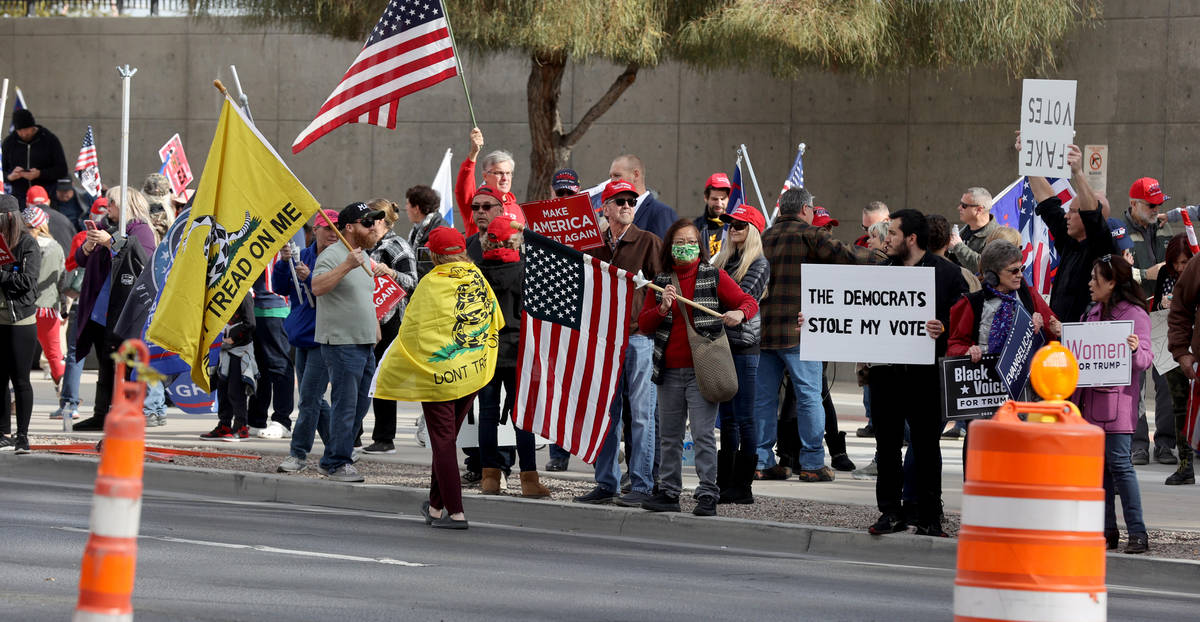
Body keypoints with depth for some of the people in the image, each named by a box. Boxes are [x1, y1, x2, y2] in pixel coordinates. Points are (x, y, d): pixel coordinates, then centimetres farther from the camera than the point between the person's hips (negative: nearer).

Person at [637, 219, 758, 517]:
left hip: (701, 369, -4)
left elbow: (750, 302, -1)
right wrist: (662, 309, -11)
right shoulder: (660, 282, 10)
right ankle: (669, 492, 20)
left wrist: (739, 313, -23)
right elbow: (643, 323, 8)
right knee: (669, 436, 11)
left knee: (703, 434, -9)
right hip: (669, 370, 5)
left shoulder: (715, 277, 1)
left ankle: (708, 495, -7)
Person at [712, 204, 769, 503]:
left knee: (743, 419, -5)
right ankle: (724, 483, 14)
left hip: (743, 346, -7)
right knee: (727, 418, 10)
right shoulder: (726, 259, 16)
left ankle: (743, 487, -3)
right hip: (721, 343, 7)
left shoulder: (759, 264, -6)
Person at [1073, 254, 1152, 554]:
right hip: (1090, 399, 7)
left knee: (1119, 462, -11)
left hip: (1117, 399, -7)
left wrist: (1136, 351, -33)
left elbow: (1145, 359, -13)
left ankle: (1137, 533, -8)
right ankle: (1108, 530, 11)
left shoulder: (1135, 314, -6)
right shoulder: (1094, 312, 18)